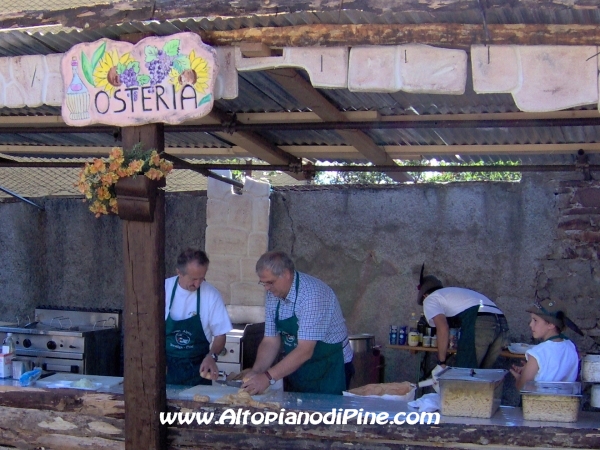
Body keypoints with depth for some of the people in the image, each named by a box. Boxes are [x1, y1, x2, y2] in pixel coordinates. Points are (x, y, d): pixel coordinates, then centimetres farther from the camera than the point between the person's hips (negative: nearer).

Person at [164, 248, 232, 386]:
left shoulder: (211, 294, -10)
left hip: (197, 369, 0)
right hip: (166, 366, 0)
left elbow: (220, 334, -2)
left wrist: (212, 356, -18)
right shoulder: (164, 289, -8)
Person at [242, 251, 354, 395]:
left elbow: (305, 350, -29)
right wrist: (256, 372, -14)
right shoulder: (273, 295, -2)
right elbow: (270, 342, 2)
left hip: (329, 371, -6)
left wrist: (268, 377, -32)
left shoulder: (313, 294, -25)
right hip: (296, 369, 6)